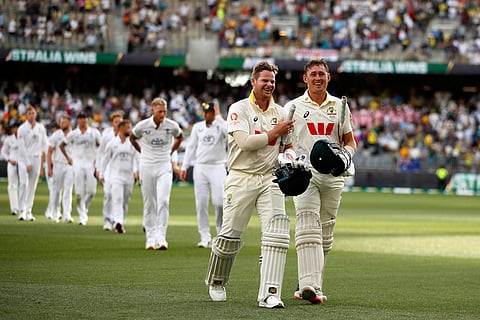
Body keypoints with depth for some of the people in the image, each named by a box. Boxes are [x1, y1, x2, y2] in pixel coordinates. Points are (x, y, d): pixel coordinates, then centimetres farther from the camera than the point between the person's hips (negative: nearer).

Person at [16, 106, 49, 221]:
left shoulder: (41, 128, 7)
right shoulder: (22, 129, -6)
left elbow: (44, 144, 12)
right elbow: (22, 147, -9)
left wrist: (43, 155, -1)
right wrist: (27, 163, -14)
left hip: (36, 158, 4)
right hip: (24, 158, -4)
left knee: (32, 186, 4)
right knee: (23, 183, -18)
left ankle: (28, 211, 7)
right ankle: (22, 210, -18)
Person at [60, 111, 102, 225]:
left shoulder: (94, 132, 4)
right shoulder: (73, 134, 3)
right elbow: (62, 145, 14)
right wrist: (68, 157, 7)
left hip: (91, 164, 1)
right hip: (77, 164, -1)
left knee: (91, 191, -5)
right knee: (79, 192, -6)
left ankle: (84, 209, 20)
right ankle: (82, 216, 1)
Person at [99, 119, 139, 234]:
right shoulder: (112, 143, 3)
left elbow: (137, 158, 4)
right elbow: (105, 159, 8)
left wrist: (136, 171, -12)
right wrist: (101, 175, 6)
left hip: (129, 176, 3)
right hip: (116, 176, -3)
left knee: (125, 201, 8)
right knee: (117, 199, -17)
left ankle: (122, 223, 18)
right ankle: (118, 222, -30)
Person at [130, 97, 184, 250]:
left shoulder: (172, 126, -7)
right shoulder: (142, 126, -8)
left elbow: (180, 137, 16)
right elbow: (132, 138, 13)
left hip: (164, 167, -1)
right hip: (146, 167, 1)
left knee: (163, 201, -15)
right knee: (149, 204, 5)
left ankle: (161, 237, -16)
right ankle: (150, 238, 12)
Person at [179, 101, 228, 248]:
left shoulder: (221, 125, -2)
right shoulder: (197, 127, 10)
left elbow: (229, 132, -26)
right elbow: (191, 147, 14)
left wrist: (218, 116, -18)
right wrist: (184, 167, 10)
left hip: (218, 167, -4)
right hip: (200, 168, 4)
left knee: (219, 201, -13)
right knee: (201, 203, 0)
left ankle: (222, 232, 6)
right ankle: (205, 238, 5)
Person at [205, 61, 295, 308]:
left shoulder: (280, 113, 12)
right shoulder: (239, 109, -4)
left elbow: (288, 146, 18)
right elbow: (245, 142, -18)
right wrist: (274, 132, -10)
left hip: (270, 179, 4)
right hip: (241, 178, -3)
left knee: (277, 234, -14)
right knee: (230, 236, 0)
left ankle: (269, 294, -17)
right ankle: (216, 283, 28)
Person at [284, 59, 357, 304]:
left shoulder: (340, 107, 13)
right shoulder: (293, 107, 7)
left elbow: (350, 141, 18)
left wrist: (346, 153, -5)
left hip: (332, 176, 3)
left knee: (324, 235, 5)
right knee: (307, 229, -18)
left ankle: (308, 285, 14)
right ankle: (309, 284, -27)